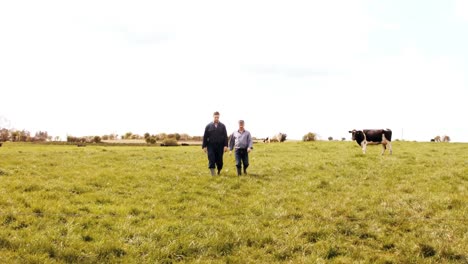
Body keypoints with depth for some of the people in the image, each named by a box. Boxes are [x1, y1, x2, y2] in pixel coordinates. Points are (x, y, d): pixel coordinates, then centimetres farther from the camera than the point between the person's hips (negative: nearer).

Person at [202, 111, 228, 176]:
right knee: (211, 161, -8)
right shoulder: (208, 126, 6)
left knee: (219, 161, 4)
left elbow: (225, 136, 3)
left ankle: (219, 173, 23)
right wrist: (204, 146, 0)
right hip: (211, 146, -1)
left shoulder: (222, 126, 8)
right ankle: (213, 174, -7)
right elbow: (205, 137, 5)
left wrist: (225, 146, -6)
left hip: (220, 146, 1)